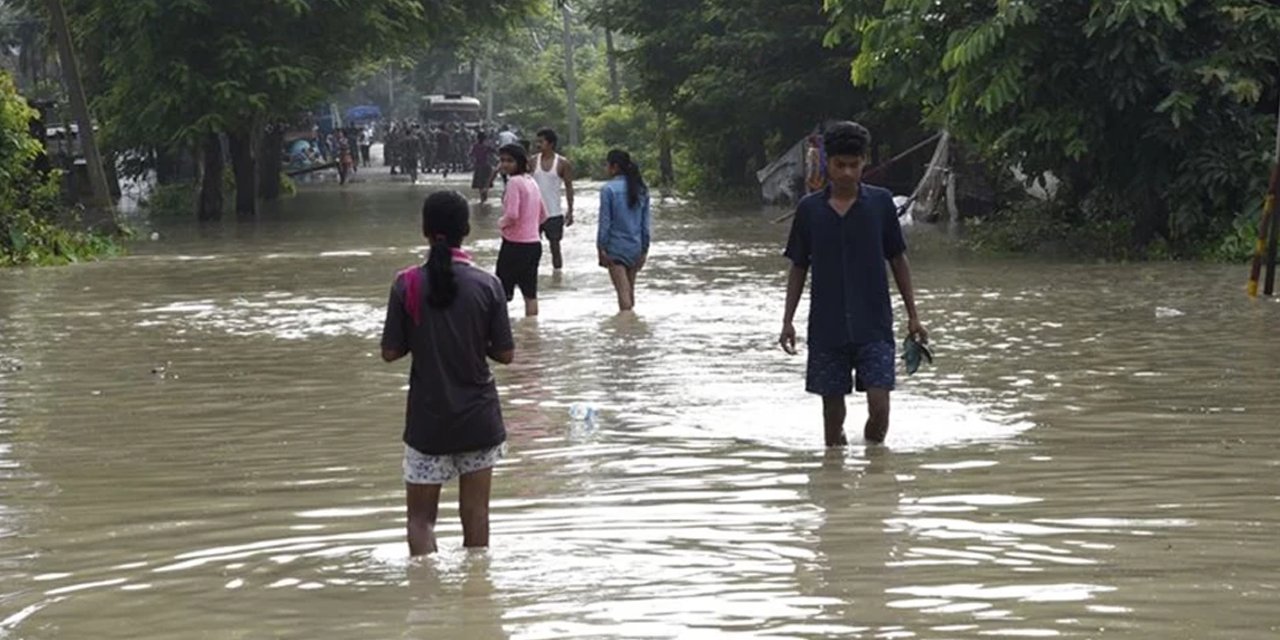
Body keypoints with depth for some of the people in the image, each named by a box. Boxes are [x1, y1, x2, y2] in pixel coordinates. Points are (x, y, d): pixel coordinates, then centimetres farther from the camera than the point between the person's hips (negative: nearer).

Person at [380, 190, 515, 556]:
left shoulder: (408, 284, -9)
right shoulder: (486, 285, -8)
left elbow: (390, 352, -6)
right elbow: (505, 354, -5)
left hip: (428, 420, -1)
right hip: (479, 417, 1)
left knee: (421, 516, 6)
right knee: (475, 513, 12)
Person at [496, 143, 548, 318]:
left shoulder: (514, 182, -14)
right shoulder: (531, 182, 12)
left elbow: (512, 214, -24)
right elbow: (543, 215, 19)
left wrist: (501, 223, -5)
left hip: (515, 244, -8)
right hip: (534, 243, 8)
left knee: (502, 293, -1)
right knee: (530, 293, 11)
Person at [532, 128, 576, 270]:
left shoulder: (562, 163, -4)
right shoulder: (533, 161, 1)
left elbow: (569, 187, 0)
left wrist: (570, 211, -3)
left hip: (554, 213, -2)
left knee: (555, 247, 5)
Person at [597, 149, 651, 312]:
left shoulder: (608, 189, -12)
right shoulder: (641, 189, 5)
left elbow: (605, 221, -12)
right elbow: (646, 221, 8)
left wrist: (601, 248, -6)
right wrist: (644, 249, 12)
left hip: (616, 246, -5)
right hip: (636, 247, 5)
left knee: (623, 290, -4)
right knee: (630, 289, 15)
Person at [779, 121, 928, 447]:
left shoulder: (880, 202, 1)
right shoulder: (809, 209, 3)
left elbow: (898, 260, 7)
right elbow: (799, 268, 10)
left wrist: (913, 315, 4)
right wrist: (788, 320, 4)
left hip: (874, 326, -1)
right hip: (827, 328, 1)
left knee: (879, 405, -9)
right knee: (833, 409, 5)